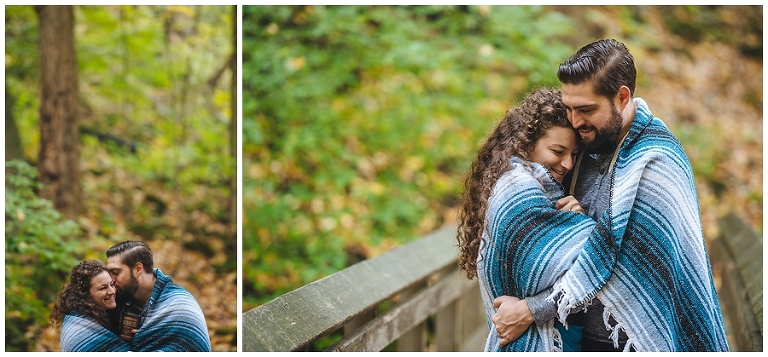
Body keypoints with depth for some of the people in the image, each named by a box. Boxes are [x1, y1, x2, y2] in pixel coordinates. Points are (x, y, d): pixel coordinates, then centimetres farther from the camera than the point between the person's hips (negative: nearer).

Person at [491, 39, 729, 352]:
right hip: (586, 333, 7)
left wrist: (530, 311, -21)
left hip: (633, 338, -6)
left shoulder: (656, 162, -20)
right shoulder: (591, 141, 2)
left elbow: (628, 266, -24)